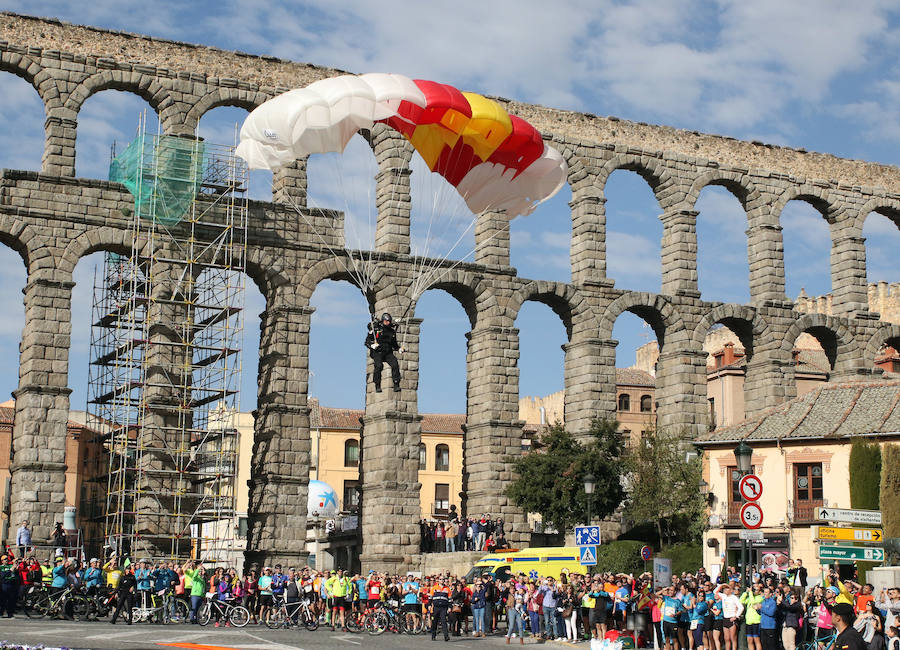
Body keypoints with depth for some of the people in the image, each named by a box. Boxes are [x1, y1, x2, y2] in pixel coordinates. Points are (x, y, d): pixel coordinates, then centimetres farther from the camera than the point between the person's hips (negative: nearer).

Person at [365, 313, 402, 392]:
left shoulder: (392, 331, 15)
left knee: (395, 364, -23)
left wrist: (399, 349, 8)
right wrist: (372, 345, -19)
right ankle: (377, 386, -21)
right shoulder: (375, 328, 2)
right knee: (378, 365, -31)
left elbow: (394, 344, 28)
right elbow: (367, 341, 1)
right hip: (377, 352, -4)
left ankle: (396, 385, -21)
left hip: (388, 353, 4)